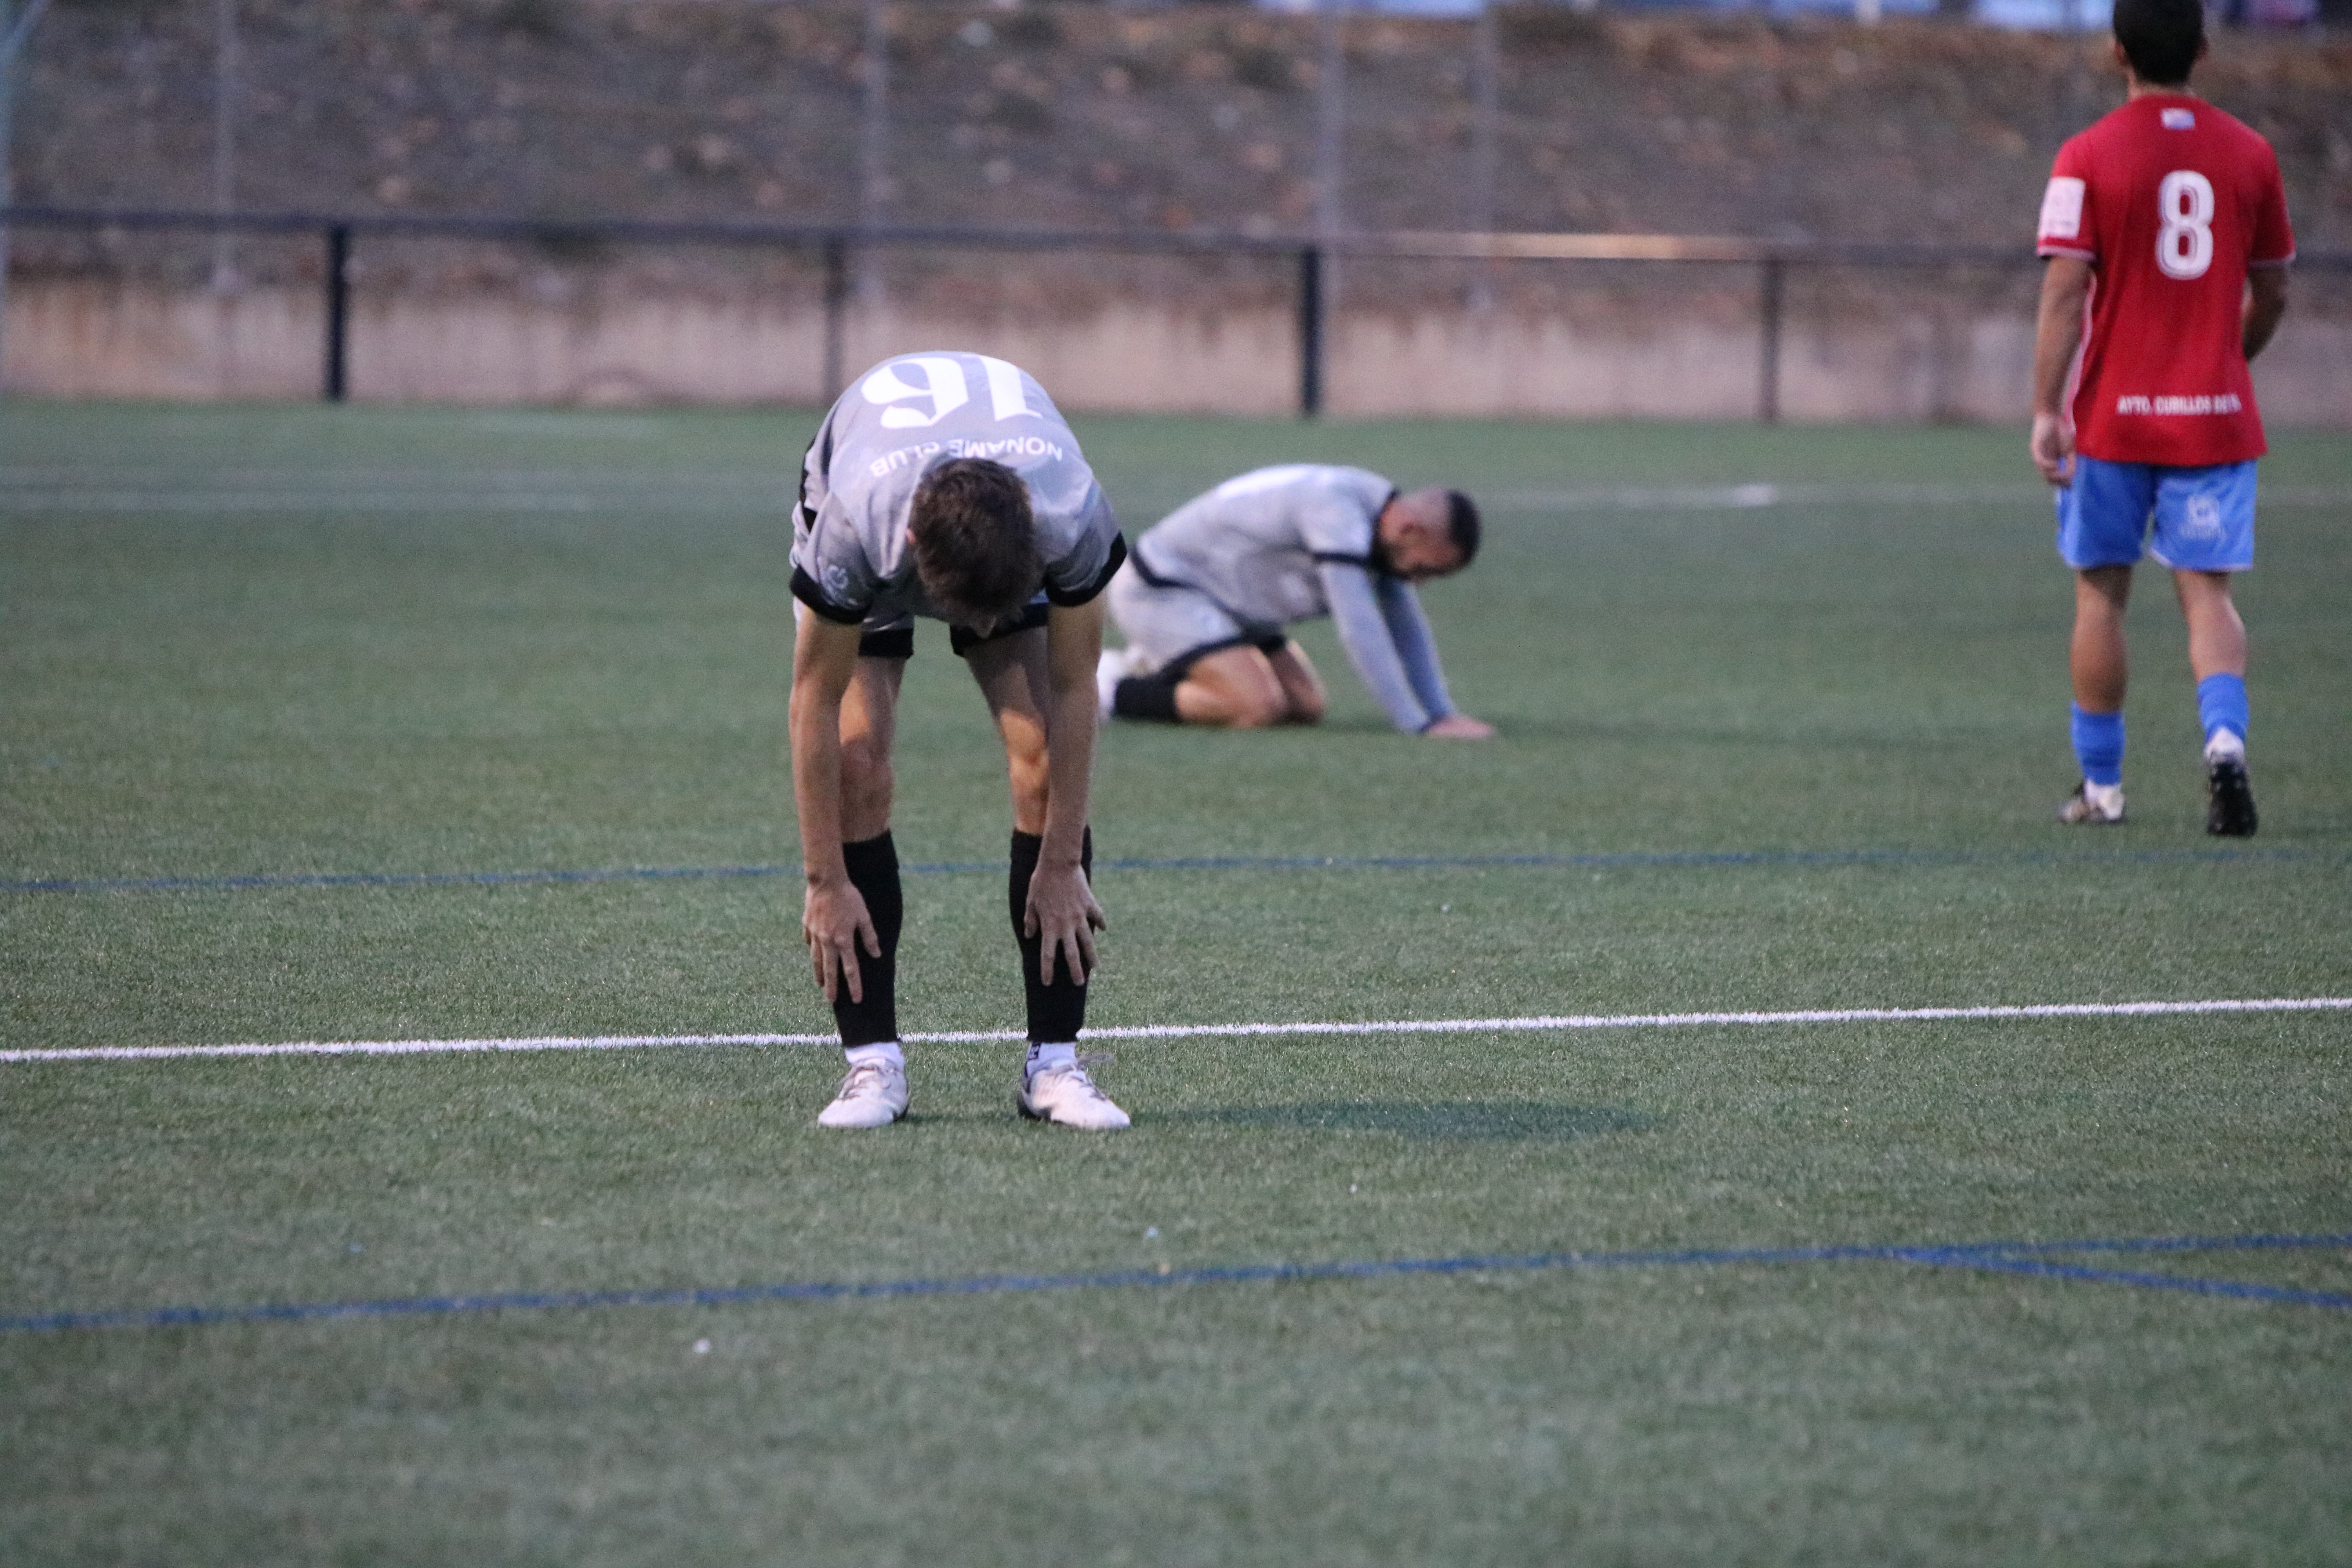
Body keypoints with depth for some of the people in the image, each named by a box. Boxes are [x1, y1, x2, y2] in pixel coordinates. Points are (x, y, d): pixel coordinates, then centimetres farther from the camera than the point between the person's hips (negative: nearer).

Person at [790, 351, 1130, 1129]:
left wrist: (1064, 864, -19)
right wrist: (825, 883, -24)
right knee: (857, 765, -19)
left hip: (1017, 538, 1)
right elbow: (814, 704, -28)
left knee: (1045, 761, -15)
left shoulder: (1073, 517, -41)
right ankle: (873, 1062, -11)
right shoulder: (851, 527, -44)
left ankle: (1053, 1062, -9)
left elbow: (1071, 689, -24)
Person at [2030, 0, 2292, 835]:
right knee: (2206, 592, 2)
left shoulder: (2087, 158, -7)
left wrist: (2045, 412, -12)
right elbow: (2270, 295, 9)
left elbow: (2063, 292, -13)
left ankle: (2101, 785, 17)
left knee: (2100, 593, 11)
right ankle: (2225, 738, -24)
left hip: (2112, 416, -2)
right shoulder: (2250, 154, 2)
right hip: (2216, 417, 2)